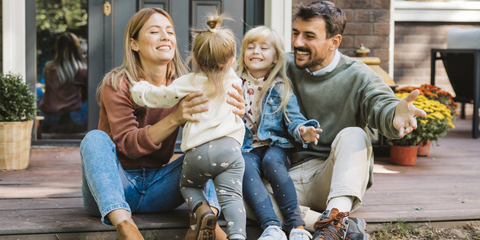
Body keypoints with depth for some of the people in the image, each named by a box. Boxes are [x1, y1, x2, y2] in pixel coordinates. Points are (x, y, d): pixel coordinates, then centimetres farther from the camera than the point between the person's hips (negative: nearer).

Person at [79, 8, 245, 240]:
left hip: (156, 189, 4)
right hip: (112, 188, -3)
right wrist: (175, 119, -35)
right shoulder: (116, 85, -9)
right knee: (96, 138, -29)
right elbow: (128, 145, -21)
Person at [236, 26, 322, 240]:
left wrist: (303, 131, -22)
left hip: (274, 145, 0)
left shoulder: (281, 88, 9)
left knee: (272, 161, -33)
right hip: (245, 148, 1)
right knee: (246, 168, -32)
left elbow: (293, 118, 0)